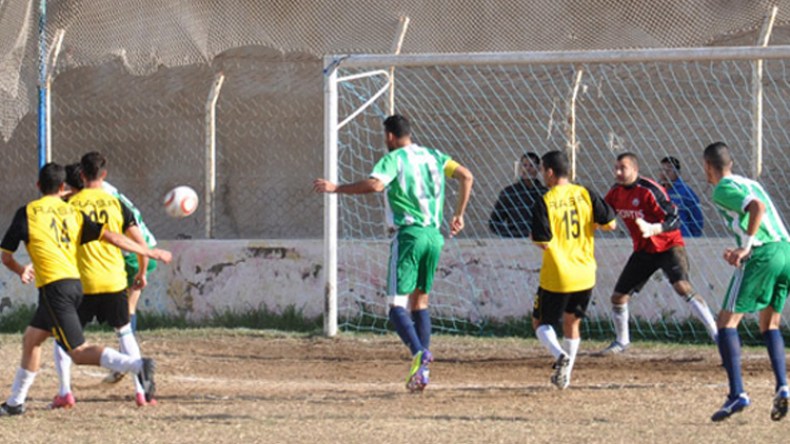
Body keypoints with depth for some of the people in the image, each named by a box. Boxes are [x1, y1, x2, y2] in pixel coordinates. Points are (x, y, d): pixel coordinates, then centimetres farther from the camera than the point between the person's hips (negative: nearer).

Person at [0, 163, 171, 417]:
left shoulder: (28, 212, 1)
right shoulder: (73, 213, 12)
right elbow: (109, 237, 3)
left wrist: (21, 271, 30)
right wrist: (149, 252, 7)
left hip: (54, 287, -7)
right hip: (75, 284, 7)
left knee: (79, 352, -11)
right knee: (31, 338, 23)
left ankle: (137, 365, -31)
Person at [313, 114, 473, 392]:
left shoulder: (394, 159, -3)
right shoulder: (434, 156, 16)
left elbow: (375, 184, -22)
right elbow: (466, 176, 9)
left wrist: (336, 188, -15)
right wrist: (459, 216, 15)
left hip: (410, 234, -6)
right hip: (435, 236, 6)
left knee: (396, 304, -6)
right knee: (420, 301, 14)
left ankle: (419, 352, -30)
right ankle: (421, 372, 6)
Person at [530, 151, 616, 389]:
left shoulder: (545, 203, -13)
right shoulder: (586, 195, -1)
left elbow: (543, 242, -18)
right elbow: (610, 224, -2)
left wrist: (533, 236, 4)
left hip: (556, 277, -4)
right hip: (585, 275, 4)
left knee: (541, 322, 12)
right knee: (572, 323, 22)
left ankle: (560, 355, -15)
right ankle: (565, 374, 23)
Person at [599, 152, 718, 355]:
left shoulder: (649, 190, -22)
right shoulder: (616, 192, 0)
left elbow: (674, 220, -26)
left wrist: (653, 229, -43)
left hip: (668, 245, -7)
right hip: (643, 251, 7)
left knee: (682, 286, -29)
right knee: (618, 296, 8)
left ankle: (716, 334, -30)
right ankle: (622, 341, 32)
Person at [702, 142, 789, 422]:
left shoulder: (723, 190, -2)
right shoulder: (749, 183, 25)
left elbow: (757, 207, -18)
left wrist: (745, 247, -16)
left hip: (761, 256, -8)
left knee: (727, 322, -3)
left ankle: (737, 393, -15)